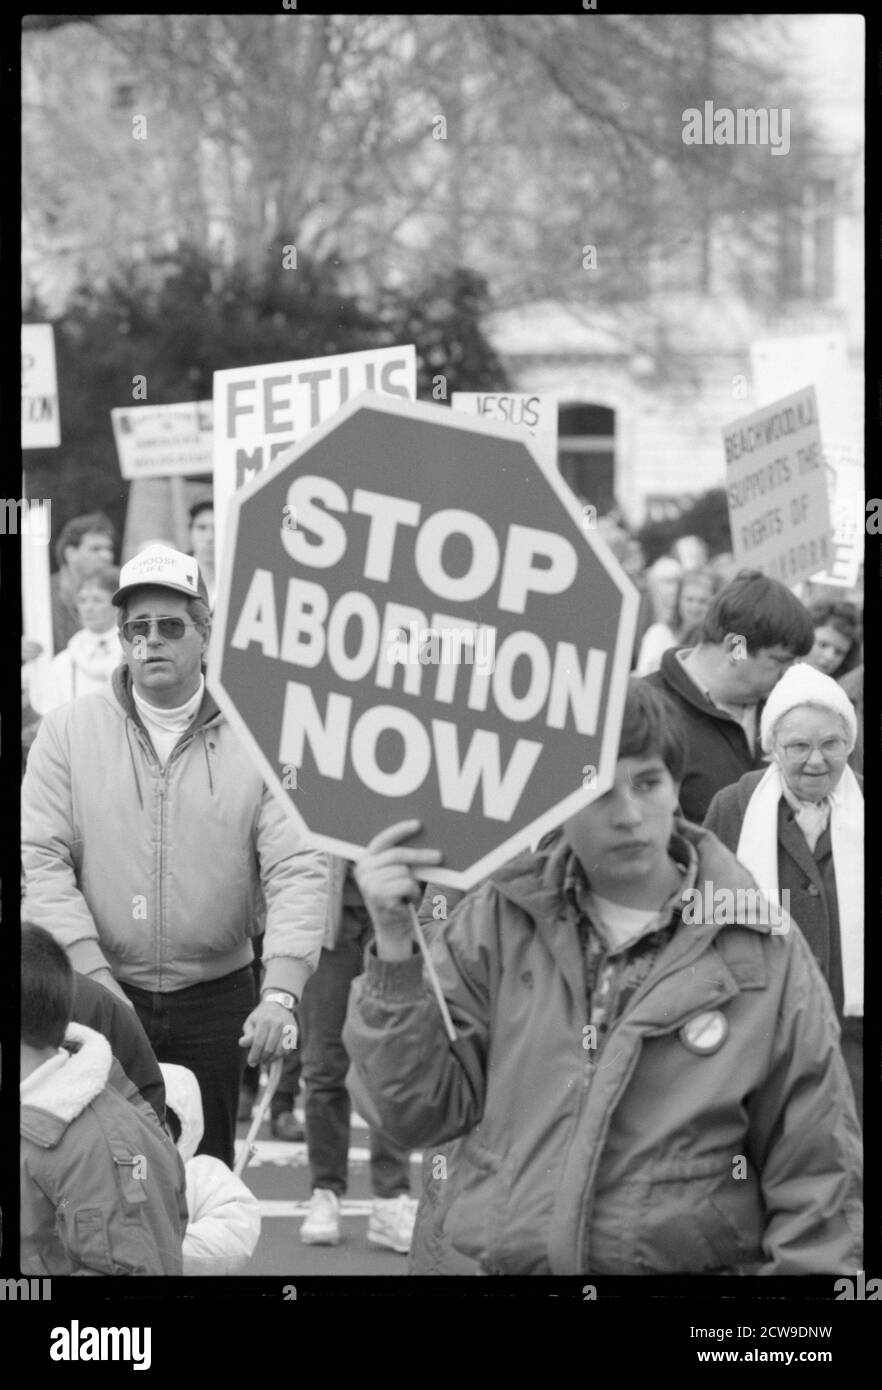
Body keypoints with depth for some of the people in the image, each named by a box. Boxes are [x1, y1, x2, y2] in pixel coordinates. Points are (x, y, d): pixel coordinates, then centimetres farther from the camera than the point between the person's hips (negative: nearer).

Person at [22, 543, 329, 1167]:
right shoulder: (69, 731, 1)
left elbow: (298, 871, -9)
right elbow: (42, 861, -4)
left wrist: (281, 994, -22)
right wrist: (93, 975, -15)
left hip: (217, 999, 0)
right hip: (100, 993, 0)